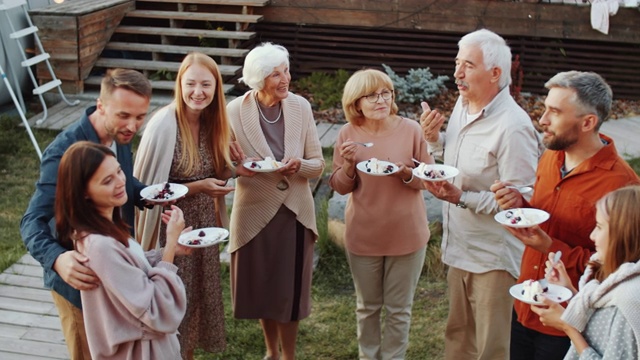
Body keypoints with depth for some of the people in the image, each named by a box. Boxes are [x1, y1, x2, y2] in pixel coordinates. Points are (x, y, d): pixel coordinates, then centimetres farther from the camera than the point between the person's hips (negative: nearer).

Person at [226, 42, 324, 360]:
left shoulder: (301, 107, -5)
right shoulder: (235, 111, -12)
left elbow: (318, 164, -2)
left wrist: (300, 165, -23)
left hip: (295, 212, 1)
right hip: (254, 214, -1)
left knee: (288, 291, 9)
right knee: (261, 289, 15)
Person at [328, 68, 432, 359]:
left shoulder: (411, 129, -11)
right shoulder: (348, 134, -6)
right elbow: (340, 187, -1)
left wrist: (406, 173, -24)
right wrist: (348, 164, -20)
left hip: (406, 234, -1)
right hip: (363, 235, 1)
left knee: (399, 309, 12)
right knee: (367, 307, 18)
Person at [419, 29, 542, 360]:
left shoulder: (513, 127, -24)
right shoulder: (462, 105, 3)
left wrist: (462, 198, -29)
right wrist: (433, 137, 1)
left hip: (494, 258, -8)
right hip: (459, 247, 8)